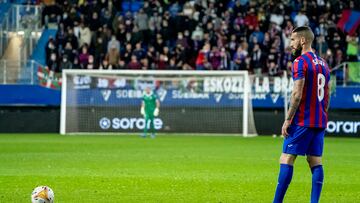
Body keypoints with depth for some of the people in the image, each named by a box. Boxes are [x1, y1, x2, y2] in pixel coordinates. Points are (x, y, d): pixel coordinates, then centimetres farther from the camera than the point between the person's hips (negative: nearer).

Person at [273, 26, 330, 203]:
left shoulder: (301, 62, -10)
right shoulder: (323, 64, 15)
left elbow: (297, 94, -17)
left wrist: (288, 119, -14)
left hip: (302, 121, -8)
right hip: (319, 122, 8)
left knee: (286, 160, -6)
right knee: (315, 162, 6)